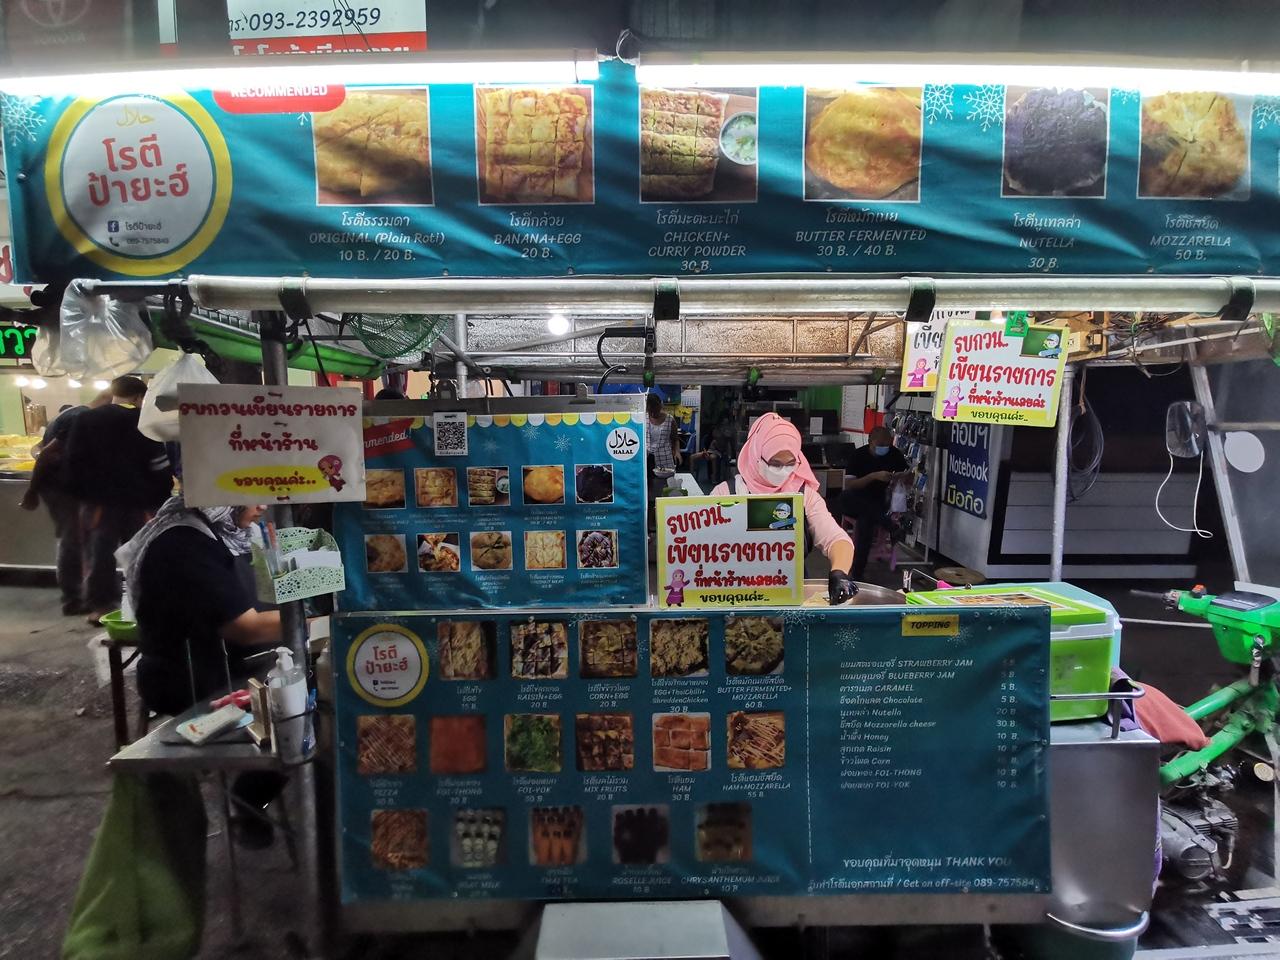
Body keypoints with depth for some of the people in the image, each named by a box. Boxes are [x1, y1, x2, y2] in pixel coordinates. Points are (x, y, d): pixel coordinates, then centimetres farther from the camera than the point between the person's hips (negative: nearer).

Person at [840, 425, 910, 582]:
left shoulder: (894, 454, 2)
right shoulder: (857, 455, -7)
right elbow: (848, 485, -18)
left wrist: (902, 477, -17)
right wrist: (874, 476, -29)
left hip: (877, 503, 1)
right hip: (855, 503, -1)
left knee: (867, 519, -36)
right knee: (844, 497, -38)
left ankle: (858, 574, -30)